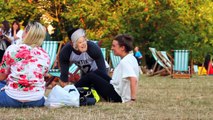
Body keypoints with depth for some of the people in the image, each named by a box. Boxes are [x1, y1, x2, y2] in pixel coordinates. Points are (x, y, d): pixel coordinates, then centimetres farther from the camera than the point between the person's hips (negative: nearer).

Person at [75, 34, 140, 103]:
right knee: (97, 72, 18)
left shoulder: (124, 62, -23)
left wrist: (132, 99, -33)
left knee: (90, 76, -1)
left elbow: (133, 79, -35)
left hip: (117, 96, -10)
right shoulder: (131, 58, 7)